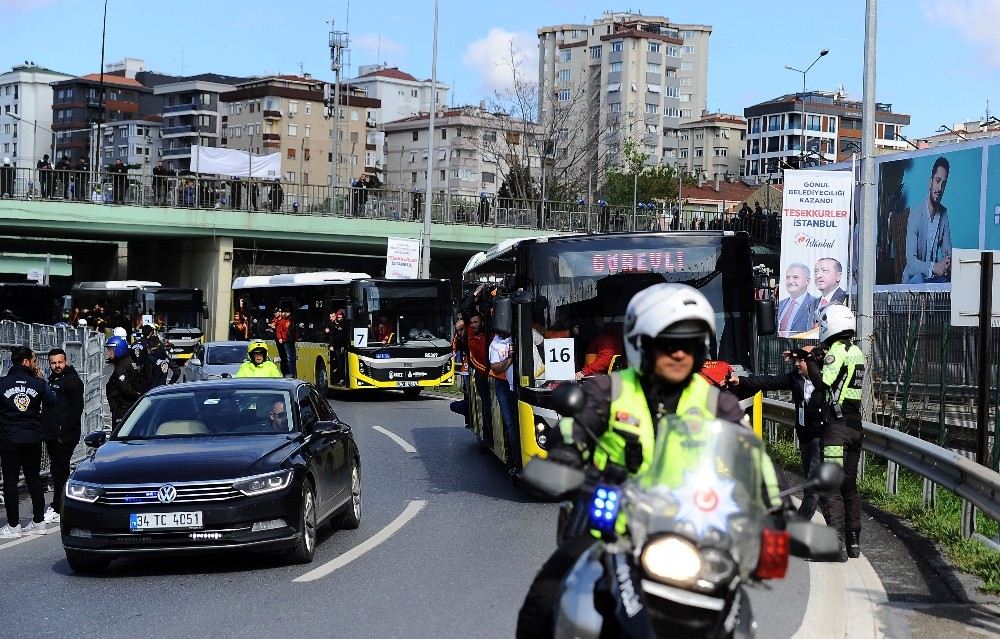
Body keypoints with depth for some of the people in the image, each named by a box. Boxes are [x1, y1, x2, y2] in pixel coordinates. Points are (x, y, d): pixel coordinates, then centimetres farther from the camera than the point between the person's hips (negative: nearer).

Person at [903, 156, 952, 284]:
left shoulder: (944, 214, 3)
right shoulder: (915, 214, -14)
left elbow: (947, 251, 4)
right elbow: (911, 260, -20)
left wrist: (948, 263, -21)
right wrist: (933, 268, -37)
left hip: (934, 278, 5)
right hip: (913, 277, -5)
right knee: (918, 279, -37)